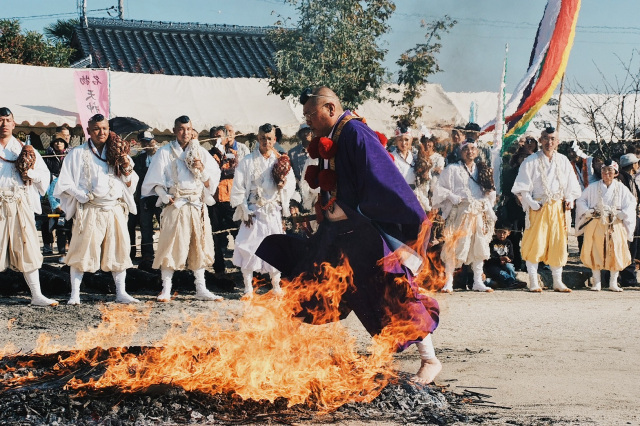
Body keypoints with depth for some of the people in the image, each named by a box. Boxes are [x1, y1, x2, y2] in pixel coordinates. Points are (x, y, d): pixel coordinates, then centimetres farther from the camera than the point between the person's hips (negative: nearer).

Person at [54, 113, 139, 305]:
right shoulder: (78, 154, 4)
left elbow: (130, 184, 14)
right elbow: (65, 183, 0)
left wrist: (127, 168, -4)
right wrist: (83, 196, -12)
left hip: (115, 209, 4)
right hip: (89, 211, -3)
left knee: (119, 250, 2)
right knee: (82, 250, -7)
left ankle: (121, 292, 9)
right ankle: (75, 294, -1)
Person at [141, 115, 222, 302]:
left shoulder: (200, 152, 10)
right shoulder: (165, 152, 2)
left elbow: (211, 182, 9)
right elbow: (155, 181, -2)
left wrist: (202, 169, -9)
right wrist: (165, 197, -15)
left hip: (198, 206, 3)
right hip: (175, 207, -3)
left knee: (199, 246, 5)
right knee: (171, 246, -6)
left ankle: (201, 289, 12)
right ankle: (166, 290, 1)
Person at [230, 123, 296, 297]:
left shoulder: (280, 160, 6)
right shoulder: (248, 161, -1)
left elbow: (292, 183, 11)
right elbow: (238, 187, -3)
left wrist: (284, 183, -13)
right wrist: (245, 211, -7)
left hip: (274, 210, 2)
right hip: (253, 211, -2)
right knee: (249, 246, -6)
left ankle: (276, 285, 16)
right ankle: (248, 287, 1)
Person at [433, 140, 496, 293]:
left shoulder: (482, 170, 18)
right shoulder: (452, 169, 5)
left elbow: (490, 191, 24)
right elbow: (440, 188, 2)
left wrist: (490, 191, 2)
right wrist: (452, 196, -12)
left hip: (480, 212, 4)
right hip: (459, 212, -4)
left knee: (479, 246, 3)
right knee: (454, 246, -9)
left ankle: (478, 282, 10)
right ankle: (448, 282, -4)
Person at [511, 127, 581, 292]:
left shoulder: (563, 161, 10)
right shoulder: (531, 161, -1)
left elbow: (572, 186, 16)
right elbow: (521, 187, -4)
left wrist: (569, 199, -1)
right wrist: (532, 203, -13)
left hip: (558, 208, 4)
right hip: (538, 208, -4)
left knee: (559, 244, 4)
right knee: (535, 243, -6)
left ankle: (557, 281, 12)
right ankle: (533, 282, -1)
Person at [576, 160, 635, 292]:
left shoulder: (621, 188, 4)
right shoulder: (593, 188, 4)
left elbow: (632, 203, 6)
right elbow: (580, 201, 9)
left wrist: (622, 214, -7)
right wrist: (589, 212, -5)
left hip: (615, 225, 1)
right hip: (596, 225, 0)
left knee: (616, 253, -1)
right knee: (595, 252, -2)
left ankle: (613, 283, 10)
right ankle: (597, 282, 7)